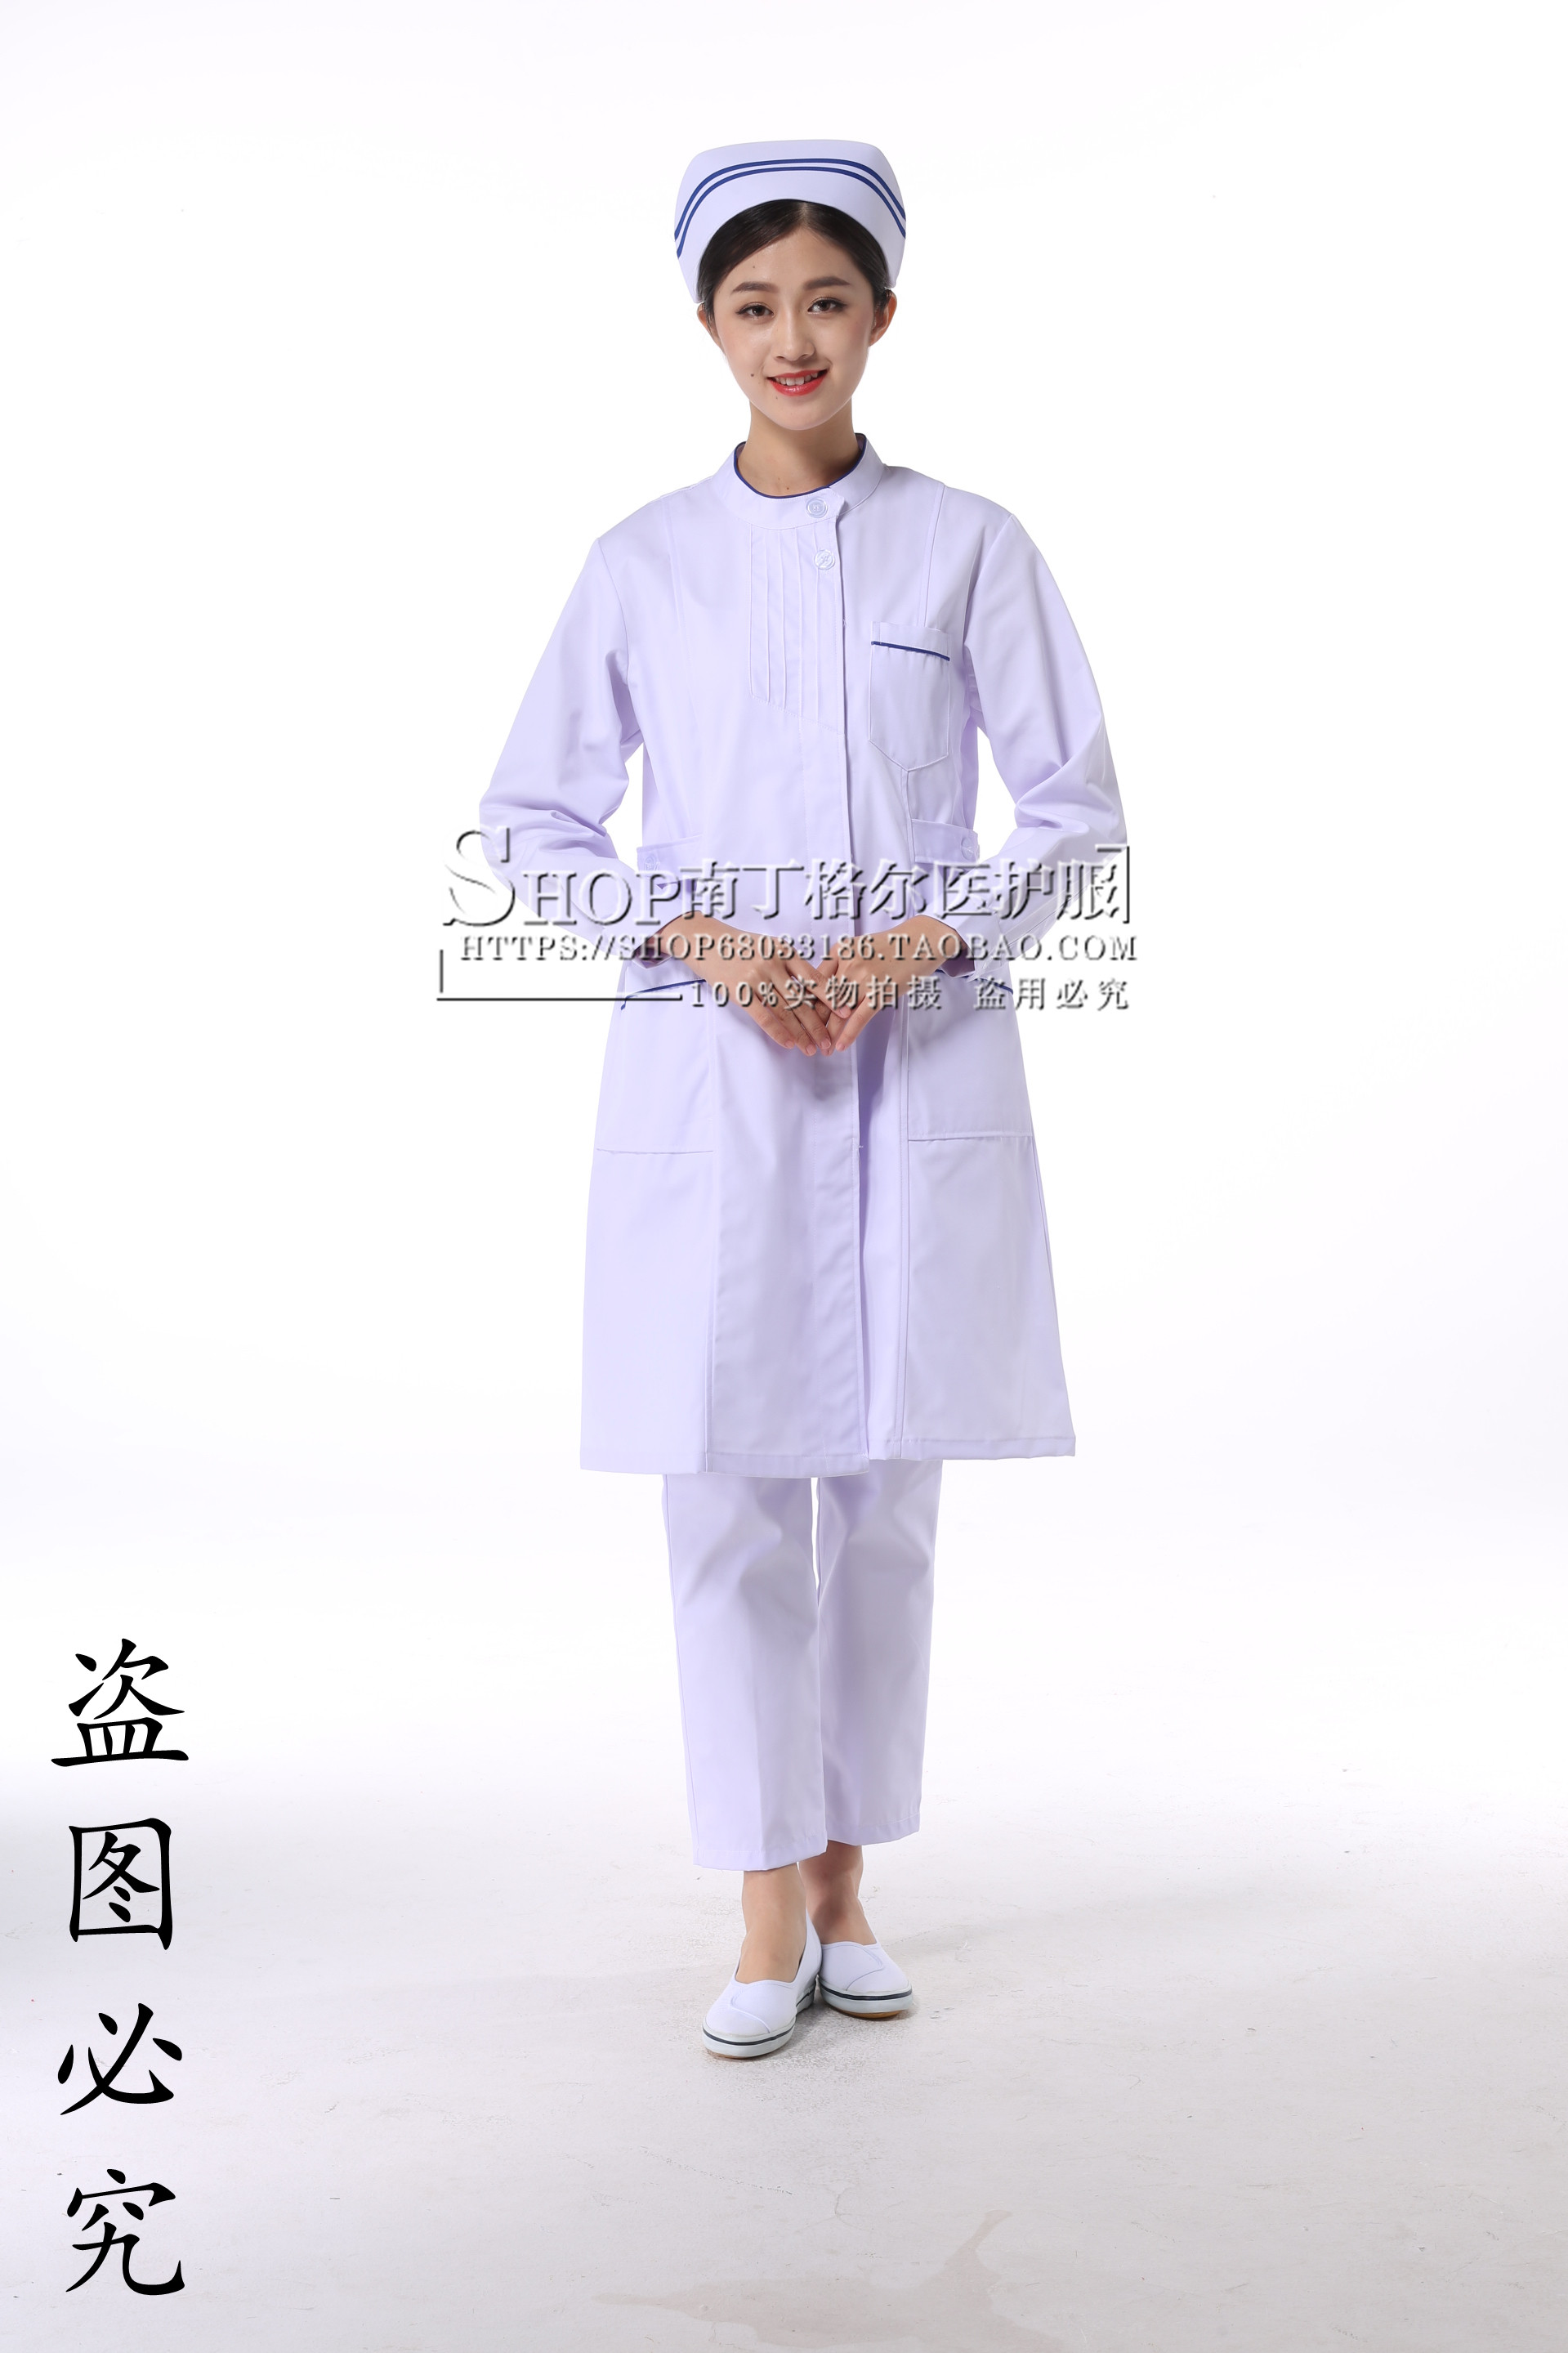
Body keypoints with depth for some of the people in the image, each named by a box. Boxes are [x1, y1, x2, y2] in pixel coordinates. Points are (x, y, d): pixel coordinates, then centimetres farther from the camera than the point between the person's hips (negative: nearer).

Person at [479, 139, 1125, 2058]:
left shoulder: (970, 549, 3)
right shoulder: (644, 563, 5)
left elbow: (1076, 804, 5)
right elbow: (530, 822, 6)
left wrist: (916, 942, -11)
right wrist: (704, 940, -10)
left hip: (921, 1066, 0)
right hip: (709, 1072, 0)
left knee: (885, 1484, 6)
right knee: (732, 1488, -1)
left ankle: (847, 1877, 22)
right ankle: (770, 1914, 11)